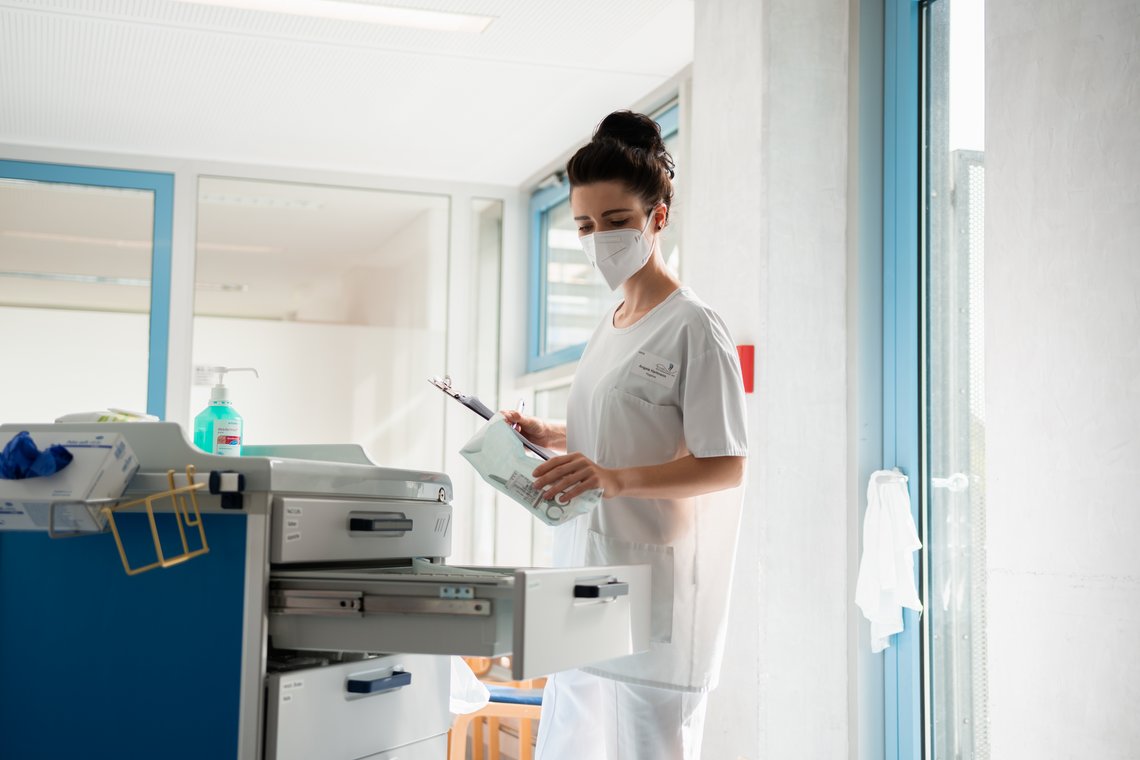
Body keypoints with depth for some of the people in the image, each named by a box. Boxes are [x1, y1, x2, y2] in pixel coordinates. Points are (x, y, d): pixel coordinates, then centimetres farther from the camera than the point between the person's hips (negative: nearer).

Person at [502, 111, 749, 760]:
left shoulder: (693, 327, -9)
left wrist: (617, 479, -26)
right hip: (587, 584, 8)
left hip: (656, 591, -8)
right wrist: (550, 437, 9)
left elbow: (726, 466, -13)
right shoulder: (608, 333, 16)